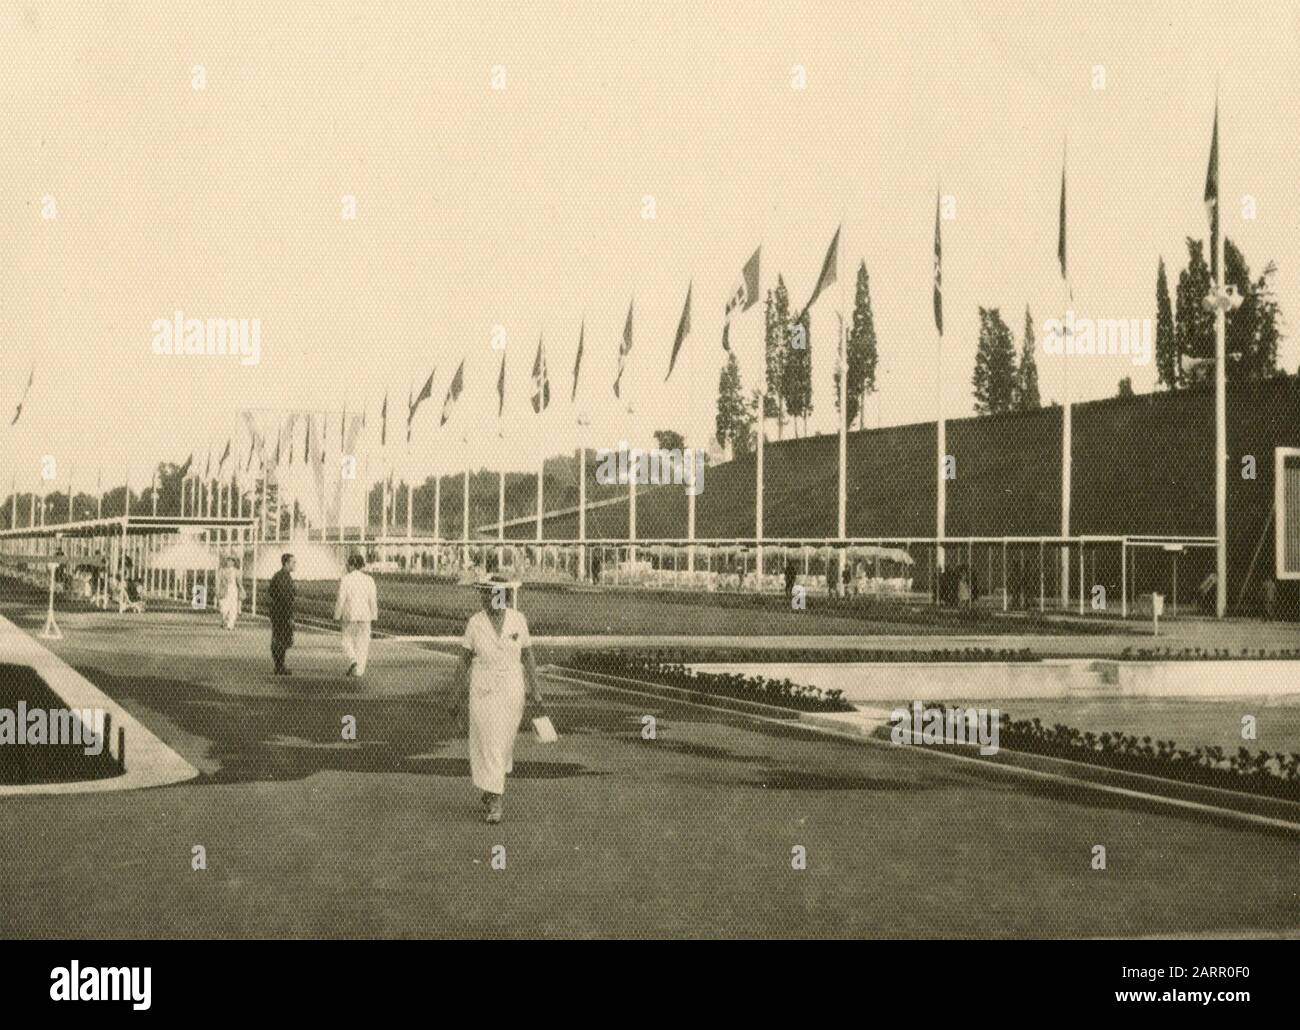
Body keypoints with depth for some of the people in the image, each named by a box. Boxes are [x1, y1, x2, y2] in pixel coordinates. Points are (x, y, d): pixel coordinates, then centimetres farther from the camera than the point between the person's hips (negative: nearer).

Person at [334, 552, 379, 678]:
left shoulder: (345, 580, -10)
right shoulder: (369, 579, -2)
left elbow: (341, 600, -10)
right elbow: (373, 600, -1)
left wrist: (337, 616, 1)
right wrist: (374, 616, 9)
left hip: (349, 616, -2)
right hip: (365, 616, 2)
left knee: (348, 640, 15)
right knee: (362, 642, 9)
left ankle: (352, 659, -9)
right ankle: (358, 670, 10)